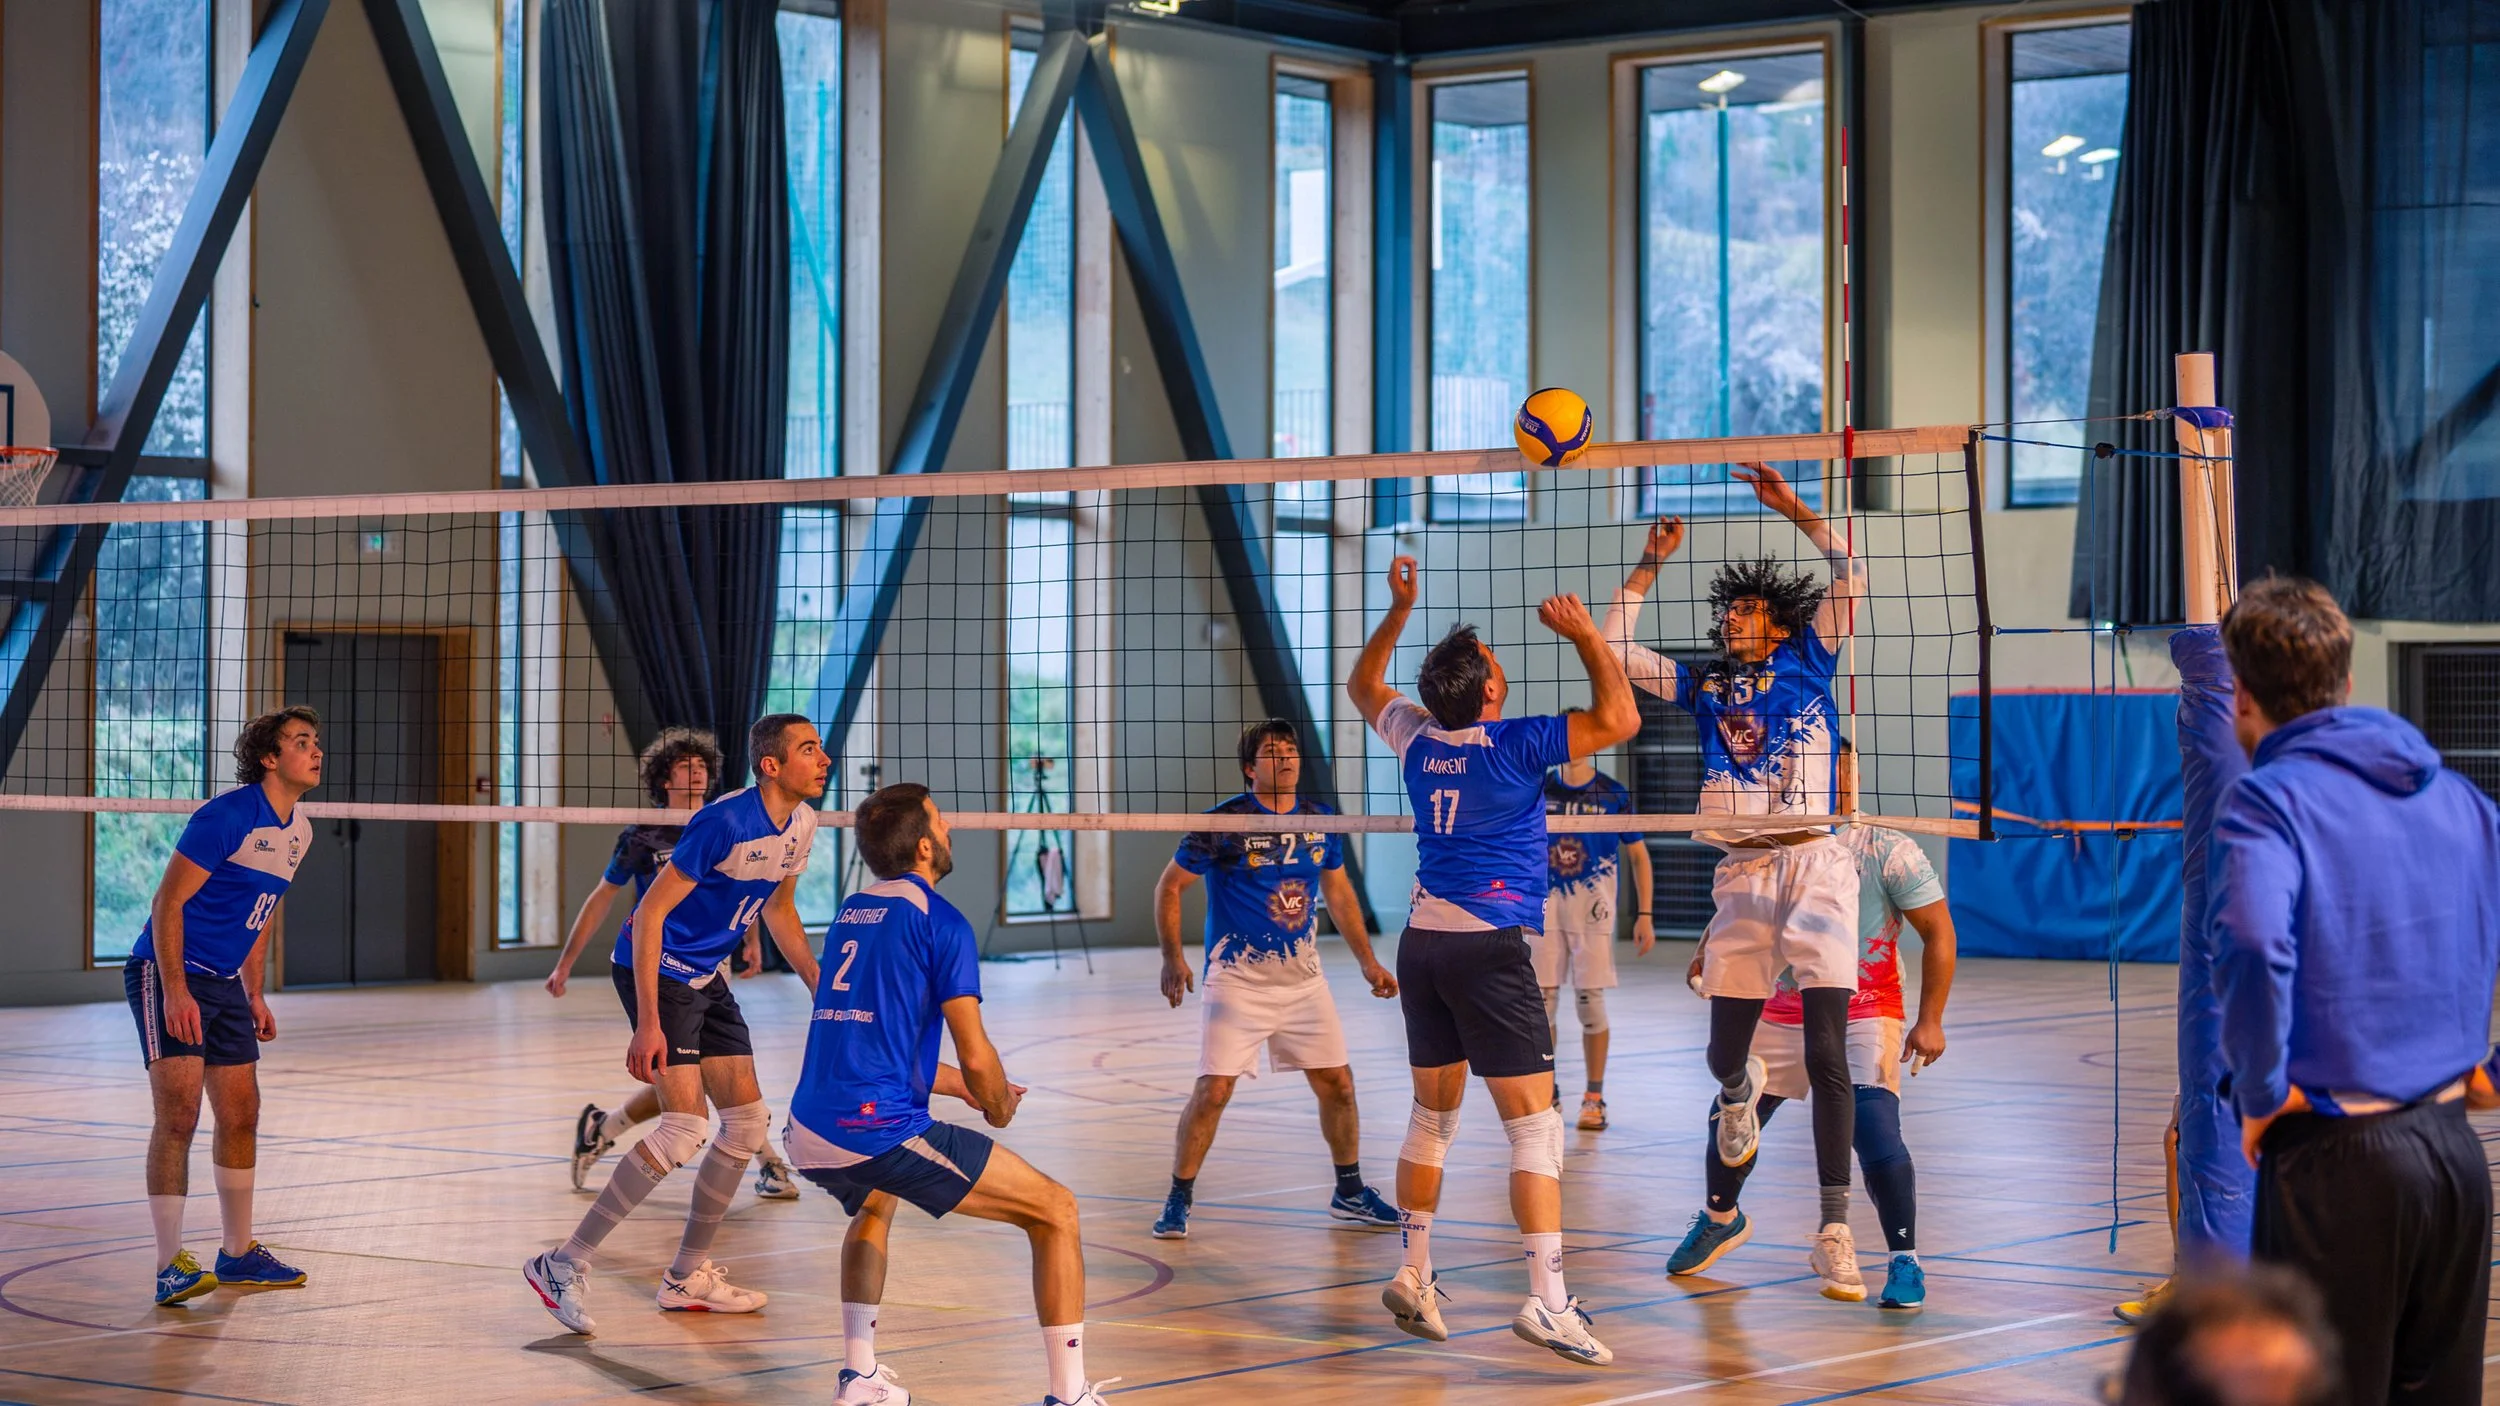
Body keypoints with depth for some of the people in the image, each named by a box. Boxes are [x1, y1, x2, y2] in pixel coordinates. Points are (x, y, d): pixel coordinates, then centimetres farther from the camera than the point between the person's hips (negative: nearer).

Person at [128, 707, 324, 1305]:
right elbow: (168, 902, -18)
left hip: (224, 985, 8)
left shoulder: (299, 830, 8)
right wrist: (175, 991, -24)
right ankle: (170, 1266, -12)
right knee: (178, 1113, -15)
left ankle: (237, 1253, 23)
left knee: (240, 1116, 10)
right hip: (168, 975, -8)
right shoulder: (227, 816, -18)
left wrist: (255, 995, 17)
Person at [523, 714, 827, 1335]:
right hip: (659, 972, -9)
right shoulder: (725, 823, -25)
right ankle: (566, 1264, -10)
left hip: (707, 979, 9)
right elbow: (651, 912, -24)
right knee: (685, 1128, -18)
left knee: (747, 1123, 7)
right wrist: (648, 1023, -28)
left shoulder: (802, 824, 1)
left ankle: (688, 1276, 19)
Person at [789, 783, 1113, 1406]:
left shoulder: (851, 912, 19)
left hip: (808, 1136, 8)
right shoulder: (940, 921, -4)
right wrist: (998, 1105, 13)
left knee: (874, 1202, 42)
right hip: (880, 1129, -8)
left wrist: (971, 1090, 35)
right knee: (1055, 1211, 3)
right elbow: (976, 1056, -9)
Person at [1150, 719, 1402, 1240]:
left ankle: (1350, 1192, 24)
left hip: (1303, 977, 5)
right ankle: (1178, 1201, 3)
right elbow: (1170, 885, -4)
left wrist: (1367, 961, 16)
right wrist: (1172, 958, -14)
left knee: (1337, 1085, 6)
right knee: (1213, 1090, -11)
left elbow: (1338, 892, 19)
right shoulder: (1224, 823, -10)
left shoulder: (1319, 821, 5)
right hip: (1237, 978, -5)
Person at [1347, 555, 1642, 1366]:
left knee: (1432, 1114, 17)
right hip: (1489, 945, -7)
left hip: (1424, 941, 7)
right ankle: (1547, 1300, -15)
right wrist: (1584, 634, -4)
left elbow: (1364, 685, 26)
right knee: (1534, 1123, -7)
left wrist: (1400, 609, 28)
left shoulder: (1417, 739, 6)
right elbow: (1620, 720, -13)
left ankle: (1413, 1279, 19)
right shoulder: (1512, 745, -12)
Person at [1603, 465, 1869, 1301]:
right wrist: (1652, 564, 13)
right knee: (1725, 1053, 4)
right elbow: (1612, 648, 13)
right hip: (1741, 876, 3)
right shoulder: (1704, 687, 15)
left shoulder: (1809, 663, 9)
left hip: (1816, 864, -3)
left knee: (1827, 1055, -11)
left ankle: (1834, 1233, -10)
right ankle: (1740, 1092, 44)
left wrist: (1792, 507, -1)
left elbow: (1849, 579, 0)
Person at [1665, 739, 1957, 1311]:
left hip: (1862, 1017, -4)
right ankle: (1721, 1220, 40)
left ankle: (1905, 1261, -6)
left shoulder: (1888, 849, -11)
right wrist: (1708, 952, -2)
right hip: (1779, 1015, 4)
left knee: (1875, 1131, -21)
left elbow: (1938, 933, -8)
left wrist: (1930, 1020, -13)